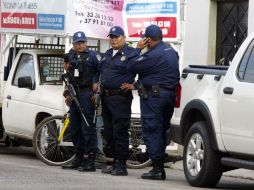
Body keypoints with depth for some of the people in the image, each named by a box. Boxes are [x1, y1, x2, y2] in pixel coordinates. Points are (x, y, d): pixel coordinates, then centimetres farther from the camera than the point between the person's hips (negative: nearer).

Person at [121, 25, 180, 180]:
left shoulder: (153, 55, -18)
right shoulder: (171, 52, 13)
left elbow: (132, 67, -14)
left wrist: (138, 49, -2)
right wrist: (135, 85, 18)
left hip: (153, 96, -9)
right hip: (170, 94, 9)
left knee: (151, 132, -4)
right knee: (161, 131, 14)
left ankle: (157, 168, -6)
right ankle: (160, 168, 17)